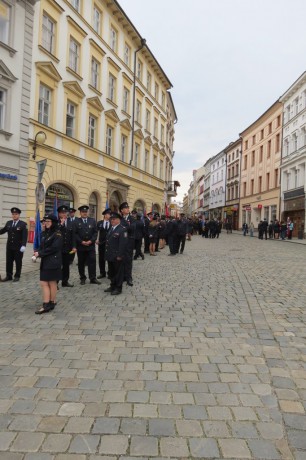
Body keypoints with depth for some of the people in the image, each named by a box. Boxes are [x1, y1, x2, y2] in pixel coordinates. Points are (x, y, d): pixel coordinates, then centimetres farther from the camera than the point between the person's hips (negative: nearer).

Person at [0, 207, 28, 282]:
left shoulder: (23, 224, -7)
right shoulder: (8, 223, 8)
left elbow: (25, 236, -14)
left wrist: (23, 245, -23)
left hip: (18, 247, -5)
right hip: (9, 247, 5)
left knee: (18, 262, 5)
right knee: (9, 262, 9)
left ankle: (17, 276, 17)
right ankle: (9, 276, 20)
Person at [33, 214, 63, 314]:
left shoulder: (57, 234, -10)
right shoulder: (44, 233, 13)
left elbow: (54, 248, -18)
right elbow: (41, 246, 14)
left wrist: (40, 253, -16)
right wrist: (37, 252, -8)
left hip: (53, 262, -7)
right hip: (44, 262, 8)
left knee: (52, 283, 1)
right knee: (44, 283, 7)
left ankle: (52, 303, 10)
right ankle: (46, 305, 11)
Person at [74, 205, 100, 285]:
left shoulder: (92, 220, 7)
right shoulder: (76, 222, 1)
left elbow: (95, 232, 3)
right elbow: (75, 233, -4)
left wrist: (91, 241, -10)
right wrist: (81, 241, -13)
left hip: (91, 245, 1)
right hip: (80, 246, -1)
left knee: (92, 262, 0)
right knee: (81, 263, 7)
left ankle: (93, 278, 5)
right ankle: (82, 278, 19)